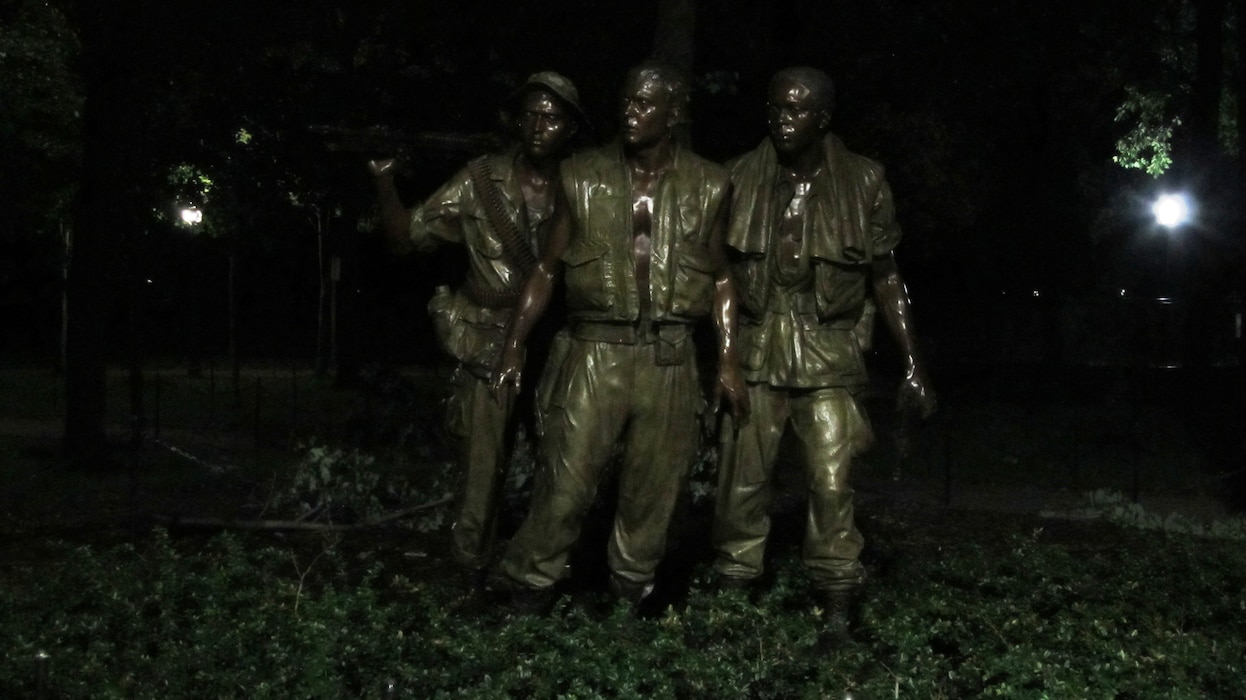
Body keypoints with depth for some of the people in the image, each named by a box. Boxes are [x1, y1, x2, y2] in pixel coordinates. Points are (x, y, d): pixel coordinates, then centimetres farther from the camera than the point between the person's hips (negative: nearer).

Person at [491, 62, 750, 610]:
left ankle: (630, 595, 20)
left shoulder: (705, 187, 7)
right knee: (567, 478, -6)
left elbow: (720, 279, 12)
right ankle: (529, 588, 7)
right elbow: (547, 269, 9)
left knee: (654, 486, 5)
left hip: (669, 358, 1)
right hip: (595, 352, -1)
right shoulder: (584, 178, 5)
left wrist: (727, 362, 4)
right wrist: (514, 347, 4)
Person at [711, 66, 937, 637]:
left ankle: (837, 608, 6)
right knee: (741, 479, 2)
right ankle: (732, 594, 14)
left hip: (827, 354, -1)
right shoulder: (740, 178, 3)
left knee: (832, 484, -4)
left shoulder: (863, 183, 1)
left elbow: (886, 278, 6)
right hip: (753, 349, 1)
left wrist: (913, 364, 2)